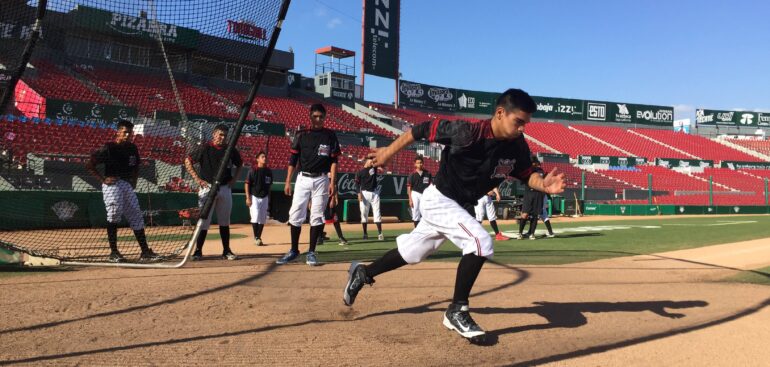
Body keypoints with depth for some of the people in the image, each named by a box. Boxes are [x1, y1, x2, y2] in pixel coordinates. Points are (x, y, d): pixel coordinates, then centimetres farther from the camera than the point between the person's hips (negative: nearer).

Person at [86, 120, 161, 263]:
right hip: (112, 184, -6)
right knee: (115, 211, -19)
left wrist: (134, 181, 12)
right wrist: (103, 179, -12)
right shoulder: (108, 148, -8)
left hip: (128, 185, 6)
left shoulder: (133, 148, 9)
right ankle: (113, 252, -9)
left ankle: (145, 252, 10)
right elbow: (89, 165, -6)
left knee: (136, 215, 4)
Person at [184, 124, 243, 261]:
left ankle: (226, 251, 16)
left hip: (225, 188, 4)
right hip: (208, 187, -4)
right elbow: (187, 161, -2)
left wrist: (234, 179, 7)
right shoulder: (204, 148, -5)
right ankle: (198, 251, 5)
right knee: (204, 221, -4)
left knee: (224, 222, 9)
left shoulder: (231, 150, 7)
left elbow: (239, 164, 21)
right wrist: (197, 179, -8)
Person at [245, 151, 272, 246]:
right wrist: (248, 198, -12)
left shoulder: (269, 171, 6)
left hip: (264, 198, 5)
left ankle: (259, 238, 17)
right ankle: (256, 238, -2)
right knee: (255, 217, -13)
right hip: (254, 197, -5)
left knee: (263, 219, 6)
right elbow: (247, 184, -7)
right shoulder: (253, 170, -8)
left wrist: (269, 198, 14)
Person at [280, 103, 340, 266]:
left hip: (321, 179, -1)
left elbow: (334, 160, 1)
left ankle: (311, 252, 9)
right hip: (303, 179, 1)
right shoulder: (301, 135, 5)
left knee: (317, 216, 0)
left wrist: (332, 182, -8)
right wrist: (288, 182, 0)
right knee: (295, 214, -1)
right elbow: (292, 160, 6)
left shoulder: (330, 136, 3)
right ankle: (294, 251, 11)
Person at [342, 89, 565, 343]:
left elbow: (526, 174, 2)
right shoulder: (467, 132, -28)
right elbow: (422, 129, -19)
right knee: (481, 242, -23)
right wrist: (389, 151, -11)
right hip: (439, 200, -7)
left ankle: (363, 273, 41)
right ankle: (457, 311, -8)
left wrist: (543, 185, -20)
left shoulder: (517, 146, -11)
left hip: (459, 206, 7)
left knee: (412, 252, 19)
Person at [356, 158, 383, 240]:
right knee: (364, 213, 2)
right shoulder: (360, 172, 1)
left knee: (377, 213, -3)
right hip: (365, 193, -2)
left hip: (375, 193, 2)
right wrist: (359, 193, -13)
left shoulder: (374, 167, 9)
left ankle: (380, 233, -4)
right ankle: (365, 233, 10)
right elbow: (357, 183, -3)